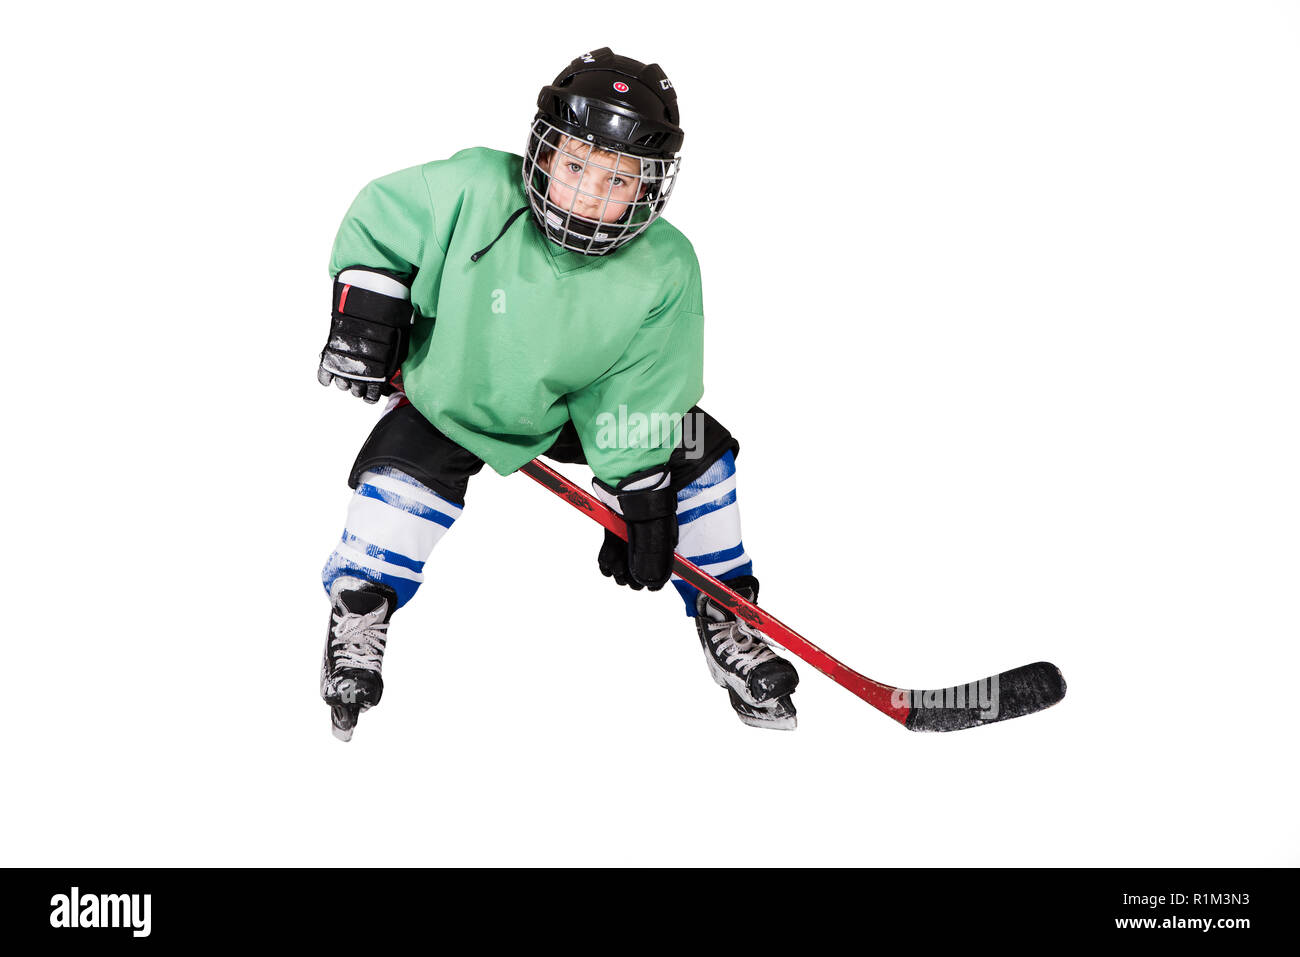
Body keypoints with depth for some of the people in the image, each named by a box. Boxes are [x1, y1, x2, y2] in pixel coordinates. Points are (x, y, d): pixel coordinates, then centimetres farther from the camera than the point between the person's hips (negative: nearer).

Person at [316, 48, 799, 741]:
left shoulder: (664, 270, -25)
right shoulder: (475, 191, -30)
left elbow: (637, 398, -17)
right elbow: (377, 220, -12)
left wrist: (636, 502, -18)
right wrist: (366, 309, -15)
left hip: (573, 407, 2)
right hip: (450, 391, -1)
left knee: (696, 454, -9)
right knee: (403, 477, -25)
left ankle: (725, 616, 9)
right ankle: (357, 620, -1)